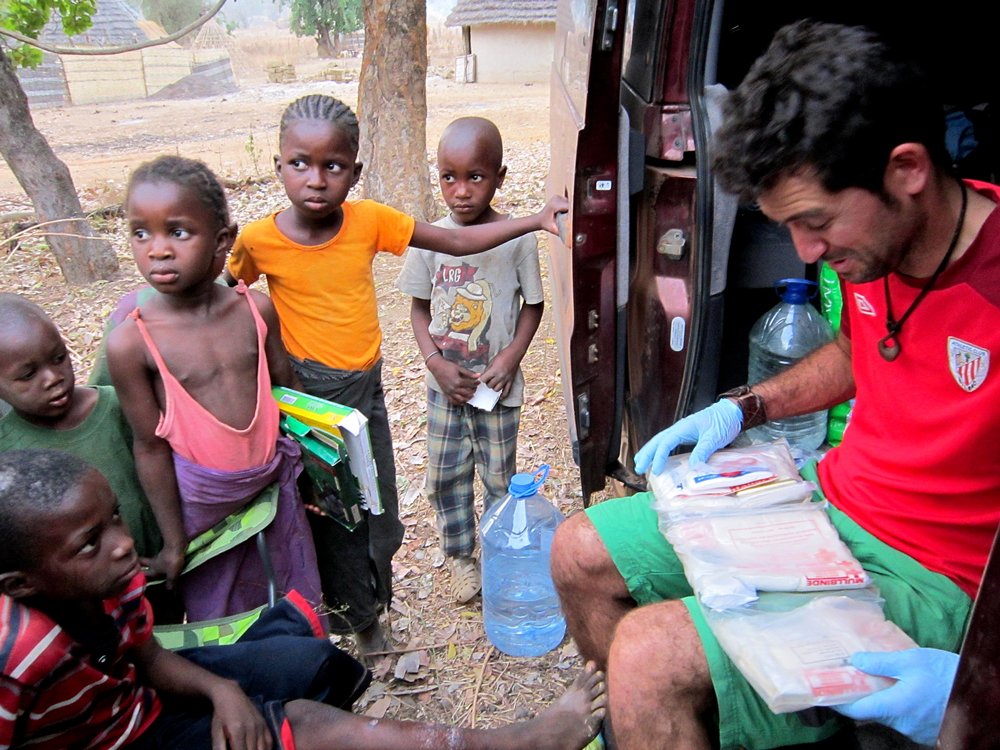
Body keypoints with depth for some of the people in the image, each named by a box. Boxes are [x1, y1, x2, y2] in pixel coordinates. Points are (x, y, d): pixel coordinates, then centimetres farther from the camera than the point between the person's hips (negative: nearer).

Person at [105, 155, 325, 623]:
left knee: (299, 602, 22)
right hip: (202, 501, -2)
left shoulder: (256, 309, -11)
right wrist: (173, 540, -3)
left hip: (275, 481, 3)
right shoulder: (131, 342, -19)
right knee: (219, 616, 18)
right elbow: (150, 446, -11)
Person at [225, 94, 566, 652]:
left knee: (377, 506, 17)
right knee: (331, 512, 11)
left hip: (367, 388, 3)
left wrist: (537, 220, -11)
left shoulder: (369, 220, -10)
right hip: (308, 395, -3)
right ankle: (361, 615, 35)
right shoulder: (259, 240, -14)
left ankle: (368, 602, 44)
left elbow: (457, 241, -6)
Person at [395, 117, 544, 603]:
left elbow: (533, 304, -3)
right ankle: (459, 554, 34)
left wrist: (510, 358, -15)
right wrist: (436, 363, -11)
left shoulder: (517, 238, -12)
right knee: (444, 475, 12)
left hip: (496, 382, -2)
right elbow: (420, 308, 2)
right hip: (444, 381, 2)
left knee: (499, 475, 12)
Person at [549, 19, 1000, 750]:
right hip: (826, 499, 8)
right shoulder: (873, 240, -4)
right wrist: (742, 407, 6)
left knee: (650, 656, -25)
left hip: (930, 576, -7)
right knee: (580, 554, 4)